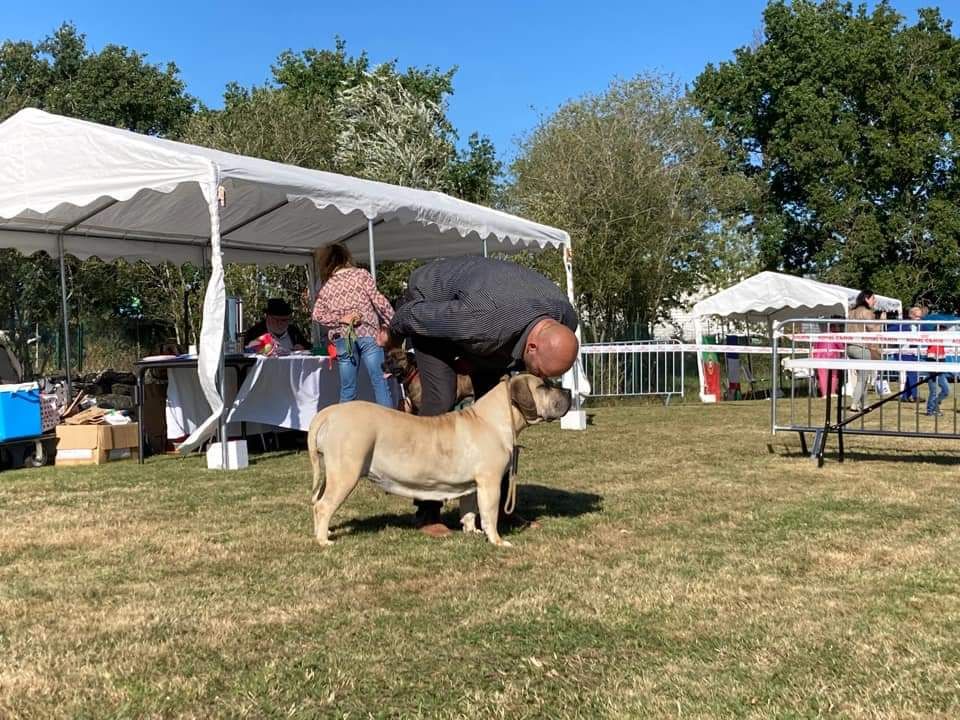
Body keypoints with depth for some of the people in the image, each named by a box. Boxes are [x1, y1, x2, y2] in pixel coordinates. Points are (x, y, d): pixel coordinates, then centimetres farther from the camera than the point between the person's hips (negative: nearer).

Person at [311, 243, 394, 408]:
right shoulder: (361, 274, 3)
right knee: (380, 383, -2)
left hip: (342, 339, 3)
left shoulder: (325, 287, 10)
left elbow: (317, 315, -1)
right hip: (367, 333, -3)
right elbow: (379, 302, -3)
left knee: (347, 389, 7)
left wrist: (341, 320, -4)